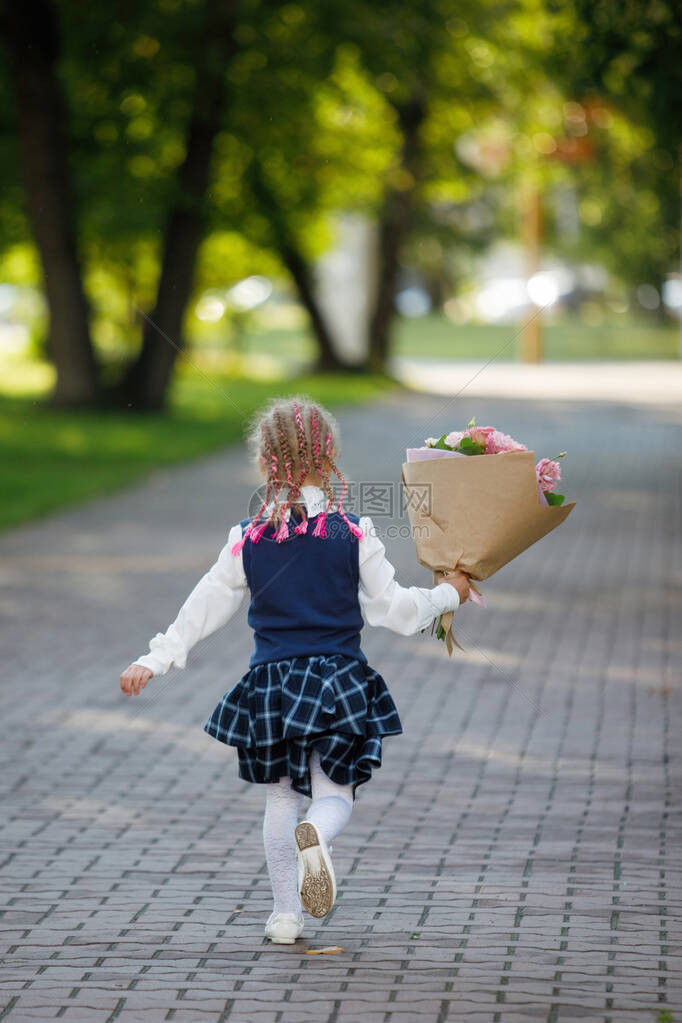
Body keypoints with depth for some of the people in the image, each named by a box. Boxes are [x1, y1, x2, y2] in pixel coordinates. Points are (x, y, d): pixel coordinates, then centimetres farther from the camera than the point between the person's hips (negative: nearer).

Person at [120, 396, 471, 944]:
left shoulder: (249, 538, -2)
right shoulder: (354, 535, -5)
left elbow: (207, 606, 3)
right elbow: (392, 608, -2)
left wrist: (155, 660, 13)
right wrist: (447, 594, 15)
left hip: (271, 682, 1)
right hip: (339, 679, -1)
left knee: (281, 798, 13)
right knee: (336, 792, 5)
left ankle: (286, 914, 12)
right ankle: (317, 836, -31)